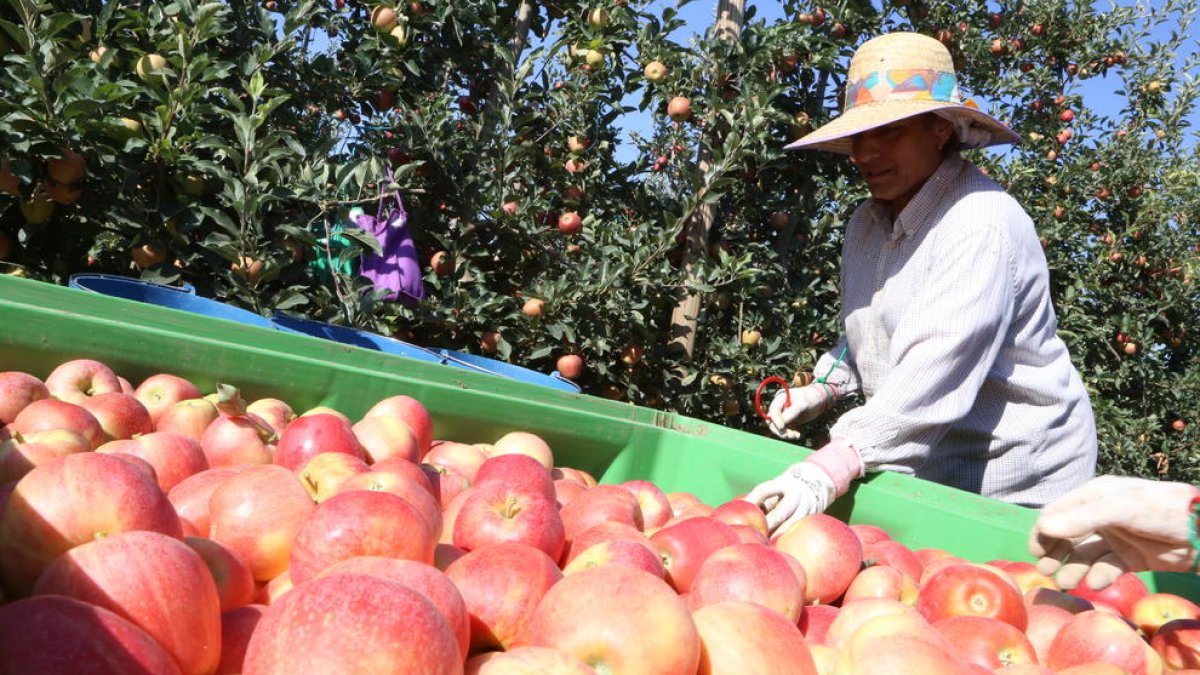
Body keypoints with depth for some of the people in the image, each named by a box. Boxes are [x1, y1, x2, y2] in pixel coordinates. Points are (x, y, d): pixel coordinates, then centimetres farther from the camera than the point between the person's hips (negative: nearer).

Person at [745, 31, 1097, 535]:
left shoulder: (983, 223, -21)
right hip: (919, 467, 7)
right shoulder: (867, 222, 4)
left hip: (1013, 486, -6)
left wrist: (832, 467, -41)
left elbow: (938, 369, -33)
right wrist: (825, 388, -1)